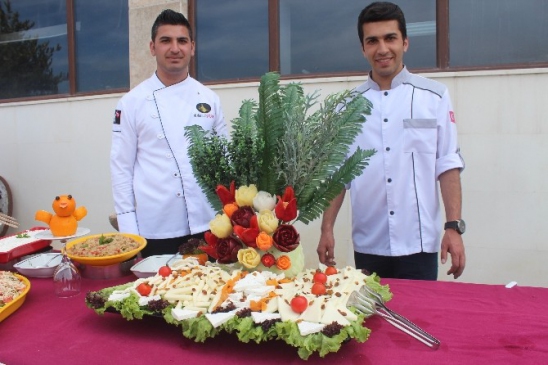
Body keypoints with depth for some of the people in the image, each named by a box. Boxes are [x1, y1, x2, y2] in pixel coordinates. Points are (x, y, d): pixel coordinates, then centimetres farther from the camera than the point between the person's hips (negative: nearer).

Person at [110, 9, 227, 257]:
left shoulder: (209, 99, 5)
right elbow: (121, 167, 0)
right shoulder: (132, 102, -1)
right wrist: (128, 229, -4)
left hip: (206, 225, 2)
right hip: (154, 228, -2)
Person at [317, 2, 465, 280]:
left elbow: (448, 165, -1)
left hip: (418, 244, -1)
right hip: (367, 246, 2)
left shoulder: (434, 96, 0)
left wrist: (454, 226, -7)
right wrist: (327, 229, 3)